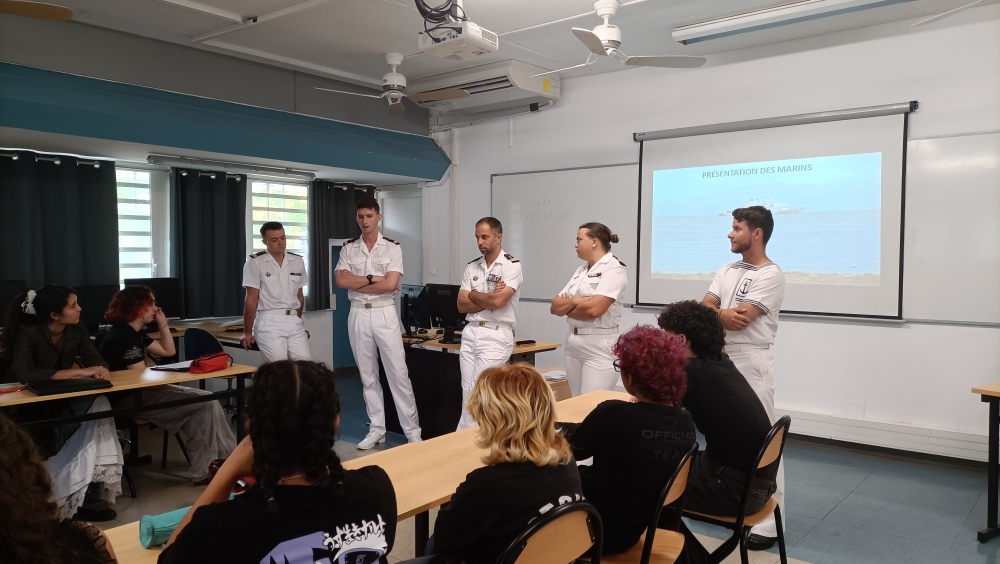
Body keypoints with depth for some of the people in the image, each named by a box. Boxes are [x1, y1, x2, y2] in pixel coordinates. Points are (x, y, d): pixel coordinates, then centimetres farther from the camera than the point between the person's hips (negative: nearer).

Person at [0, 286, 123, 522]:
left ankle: (89, 492, -21)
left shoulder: (76, 328, -4)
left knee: (98, 404, -26)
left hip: (61, 399, 5)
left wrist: (101, 371, -29)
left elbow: (95, 360, -4)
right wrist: (78, 372, -37)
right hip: (25, 406, -5)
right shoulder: (27, 332, -20)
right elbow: (25, 375, -33)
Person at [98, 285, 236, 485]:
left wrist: (163, 323, 10)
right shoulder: (124, 337, -19)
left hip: (139, 393, 10)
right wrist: (175, 386, -11)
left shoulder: (134, 333, 13)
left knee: (205, 400, -1)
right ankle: (231, 456, -3)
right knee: (206, 402, -15)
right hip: (128, 401, -10)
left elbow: (168, 351, 18)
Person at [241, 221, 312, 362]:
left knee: (305, 361, -11)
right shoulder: (255, 262, -2)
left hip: (293, 321, 4)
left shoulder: (298, 261, 10)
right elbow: (251, 299, -3)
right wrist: (247, 332, -3)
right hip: (269, 321, -4)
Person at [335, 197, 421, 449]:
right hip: (358, 315, 3)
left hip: (384, 314, -3)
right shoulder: (348, 249, 5)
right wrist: (373, 279, -12)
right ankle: (377, 429, 20)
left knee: (398, 373, 0)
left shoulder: (392, 248, -3)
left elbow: (390, 285, -14)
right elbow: (341, 282, -8)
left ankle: (412, 431, 7)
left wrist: (356, 283, -9)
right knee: (368, 375, 10)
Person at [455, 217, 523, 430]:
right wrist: (488, 299, -9)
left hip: (496, 335, -6)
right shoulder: (472, 267, 11)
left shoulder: (511, 265, -6)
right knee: (468, 394, 7)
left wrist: (474, 295, -2)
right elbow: (462, 305, 4)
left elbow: (498, 301, -19)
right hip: (470, 333, 6)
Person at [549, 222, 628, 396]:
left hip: (599, 345, -8)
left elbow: (594, 308, -21)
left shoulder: (613, 268, -9)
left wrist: (566, 307, -4)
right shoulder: (580, 271, 14)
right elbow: (555, 306, 8)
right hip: (573, 342, 8)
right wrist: (576, 301, -11)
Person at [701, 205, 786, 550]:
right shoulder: (727, 271, 14)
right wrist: (724, 315, -15)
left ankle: (769, 522, 2)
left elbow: (740, 320, -18)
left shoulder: (771, 275, -10)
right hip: (720, 359, 8)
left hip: (752, 363, -8)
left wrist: (714, 312, -3)